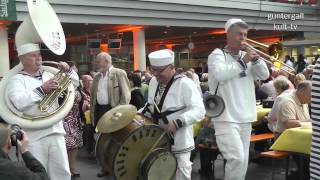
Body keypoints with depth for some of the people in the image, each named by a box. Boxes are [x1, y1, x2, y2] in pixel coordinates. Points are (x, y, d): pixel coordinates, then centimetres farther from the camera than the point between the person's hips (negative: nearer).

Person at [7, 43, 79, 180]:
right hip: (34, 136, -5)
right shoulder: (17, 80, -2)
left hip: (55, 131, 5)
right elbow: (19, 103, -20)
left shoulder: (49, 75, 14)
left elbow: (75, 83, 20)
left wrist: (67, 71, 1)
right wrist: (42, 90, -23)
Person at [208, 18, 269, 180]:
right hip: (226, 117, -7)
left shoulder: (247, 56, 15)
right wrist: (243, 61, -16)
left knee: (243, 161, 11)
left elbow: (264, 75, 10)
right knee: (237, 158, -18)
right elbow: (220, 74, -24)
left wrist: (255, 59, -5)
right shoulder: (217, 55, -4)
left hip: (245, 117, 7)